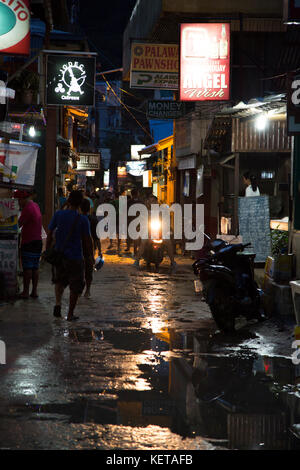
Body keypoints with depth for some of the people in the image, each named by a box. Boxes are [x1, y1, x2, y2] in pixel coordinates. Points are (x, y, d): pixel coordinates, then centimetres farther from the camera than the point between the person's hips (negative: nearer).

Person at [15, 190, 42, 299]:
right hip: (38, 241, 8)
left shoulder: (27, 208, -15)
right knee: (35, 268, 9)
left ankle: (25, 292, -3)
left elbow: (19, 224, -14)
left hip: (28, 242, -8)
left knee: (27, 268, -5)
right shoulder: (36, 206, 13)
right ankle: (34, 291, 11)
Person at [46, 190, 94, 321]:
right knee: (75, 286, 10)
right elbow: (87, 240, -9)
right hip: (75, 258, -3)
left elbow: (50, 234, 1)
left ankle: (58, 303, 1)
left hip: (59, 255, 3)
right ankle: (70, 314, 11)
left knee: (60, 281, 24)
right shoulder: (83, 220, -10)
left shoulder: (58, 215, -3)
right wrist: (91, 256, 4)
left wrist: (47, 251, 12)